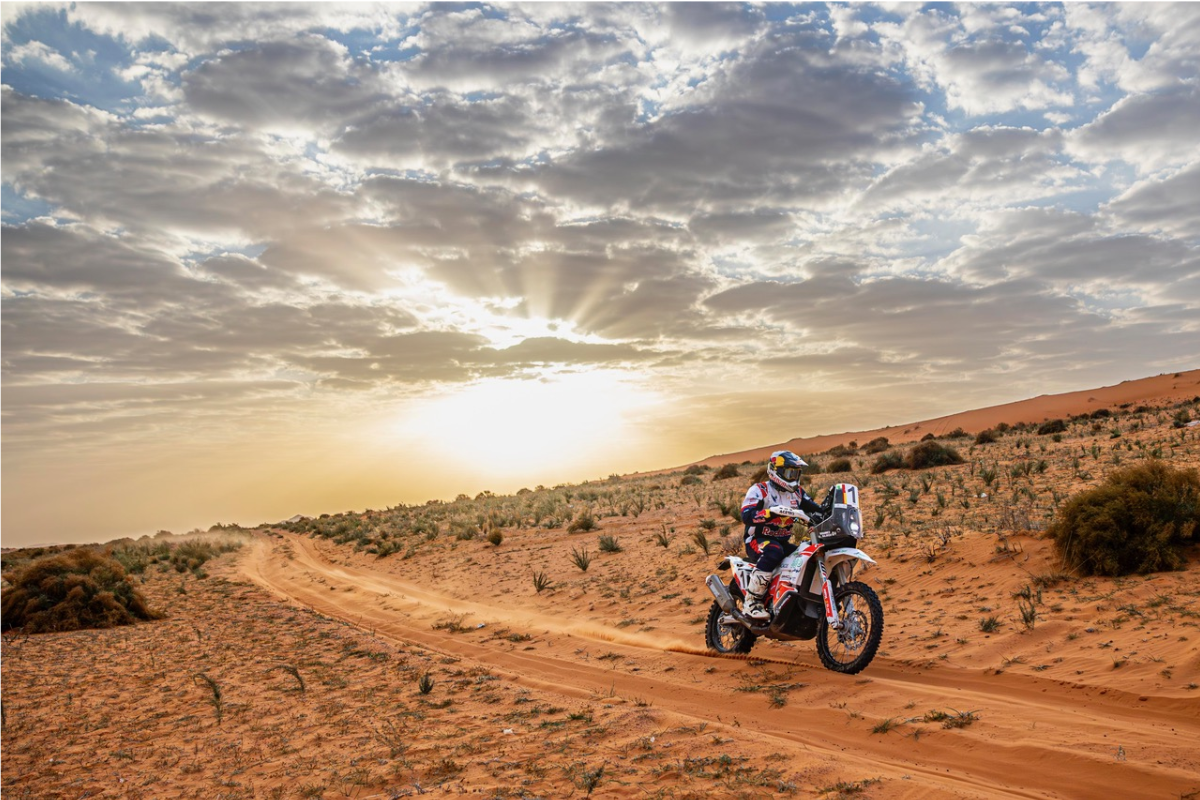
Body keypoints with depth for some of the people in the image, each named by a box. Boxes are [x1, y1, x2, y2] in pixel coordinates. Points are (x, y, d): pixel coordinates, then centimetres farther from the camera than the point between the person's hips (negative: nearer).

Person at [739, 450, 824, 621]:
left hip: (782, 542, 7)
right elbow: (747, 516, -24)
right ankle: (751, 602, -36)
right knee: (773, 552, -39)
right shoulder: (759, 490, -8)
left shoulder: (797, 493, 14)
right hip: (757, 541, -7)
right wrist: (772, 512, -38)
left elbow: (817, 510, 11)